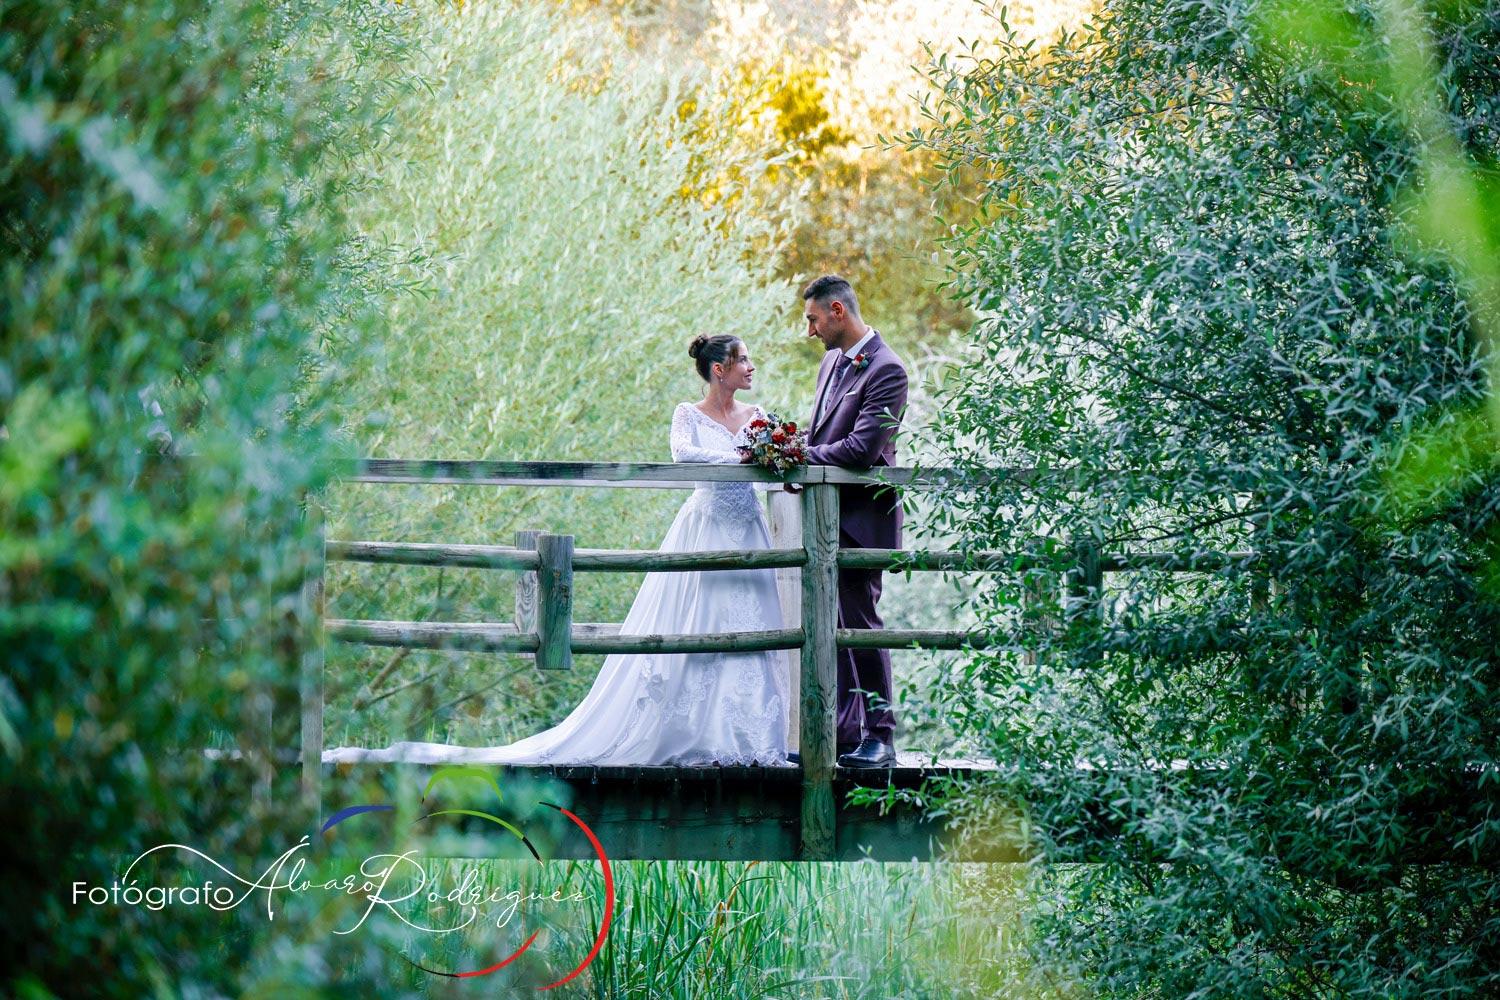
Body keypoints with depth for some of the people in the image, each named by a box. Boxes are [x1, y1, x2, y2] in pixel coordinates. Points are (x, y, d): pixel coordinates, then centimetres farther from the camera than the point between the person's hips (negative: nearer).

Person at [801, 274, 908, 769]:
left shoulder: (885, 370, -14)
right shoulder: (833, 361, 15)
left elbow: (861, 448, -22)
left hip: (860, 518, -9)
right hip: (825, 517, 9)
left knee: (859, 621, -8)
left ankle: (879, 738, -3)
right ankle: (841, 735, 13)